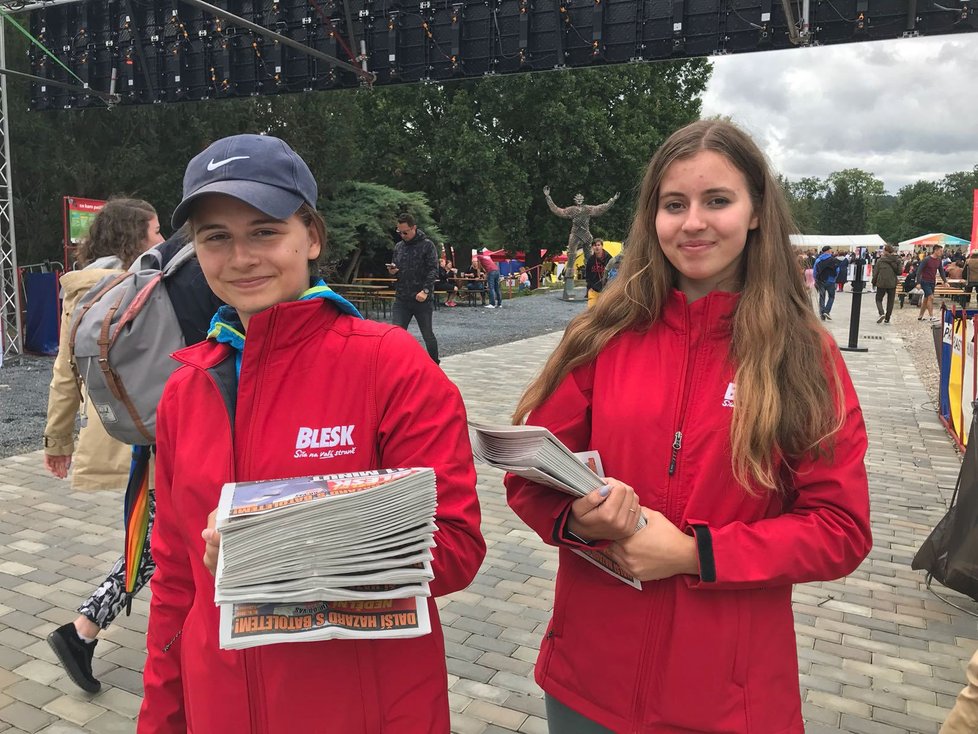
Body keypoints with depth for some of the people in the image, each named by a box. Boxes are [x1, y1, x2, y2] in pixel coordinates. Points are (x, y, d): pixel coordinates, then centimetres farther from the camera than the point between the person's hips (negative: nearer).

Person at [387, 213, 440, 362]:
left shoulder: (427, 245, -4)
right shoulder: (398, 246, 12)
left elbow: (433, 270, -10)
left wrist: (426, 290, -22)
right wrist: (392, 271, -4)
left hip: (422, 300, -4)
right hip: (401, 299, 4)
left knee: (428, 335, 8)